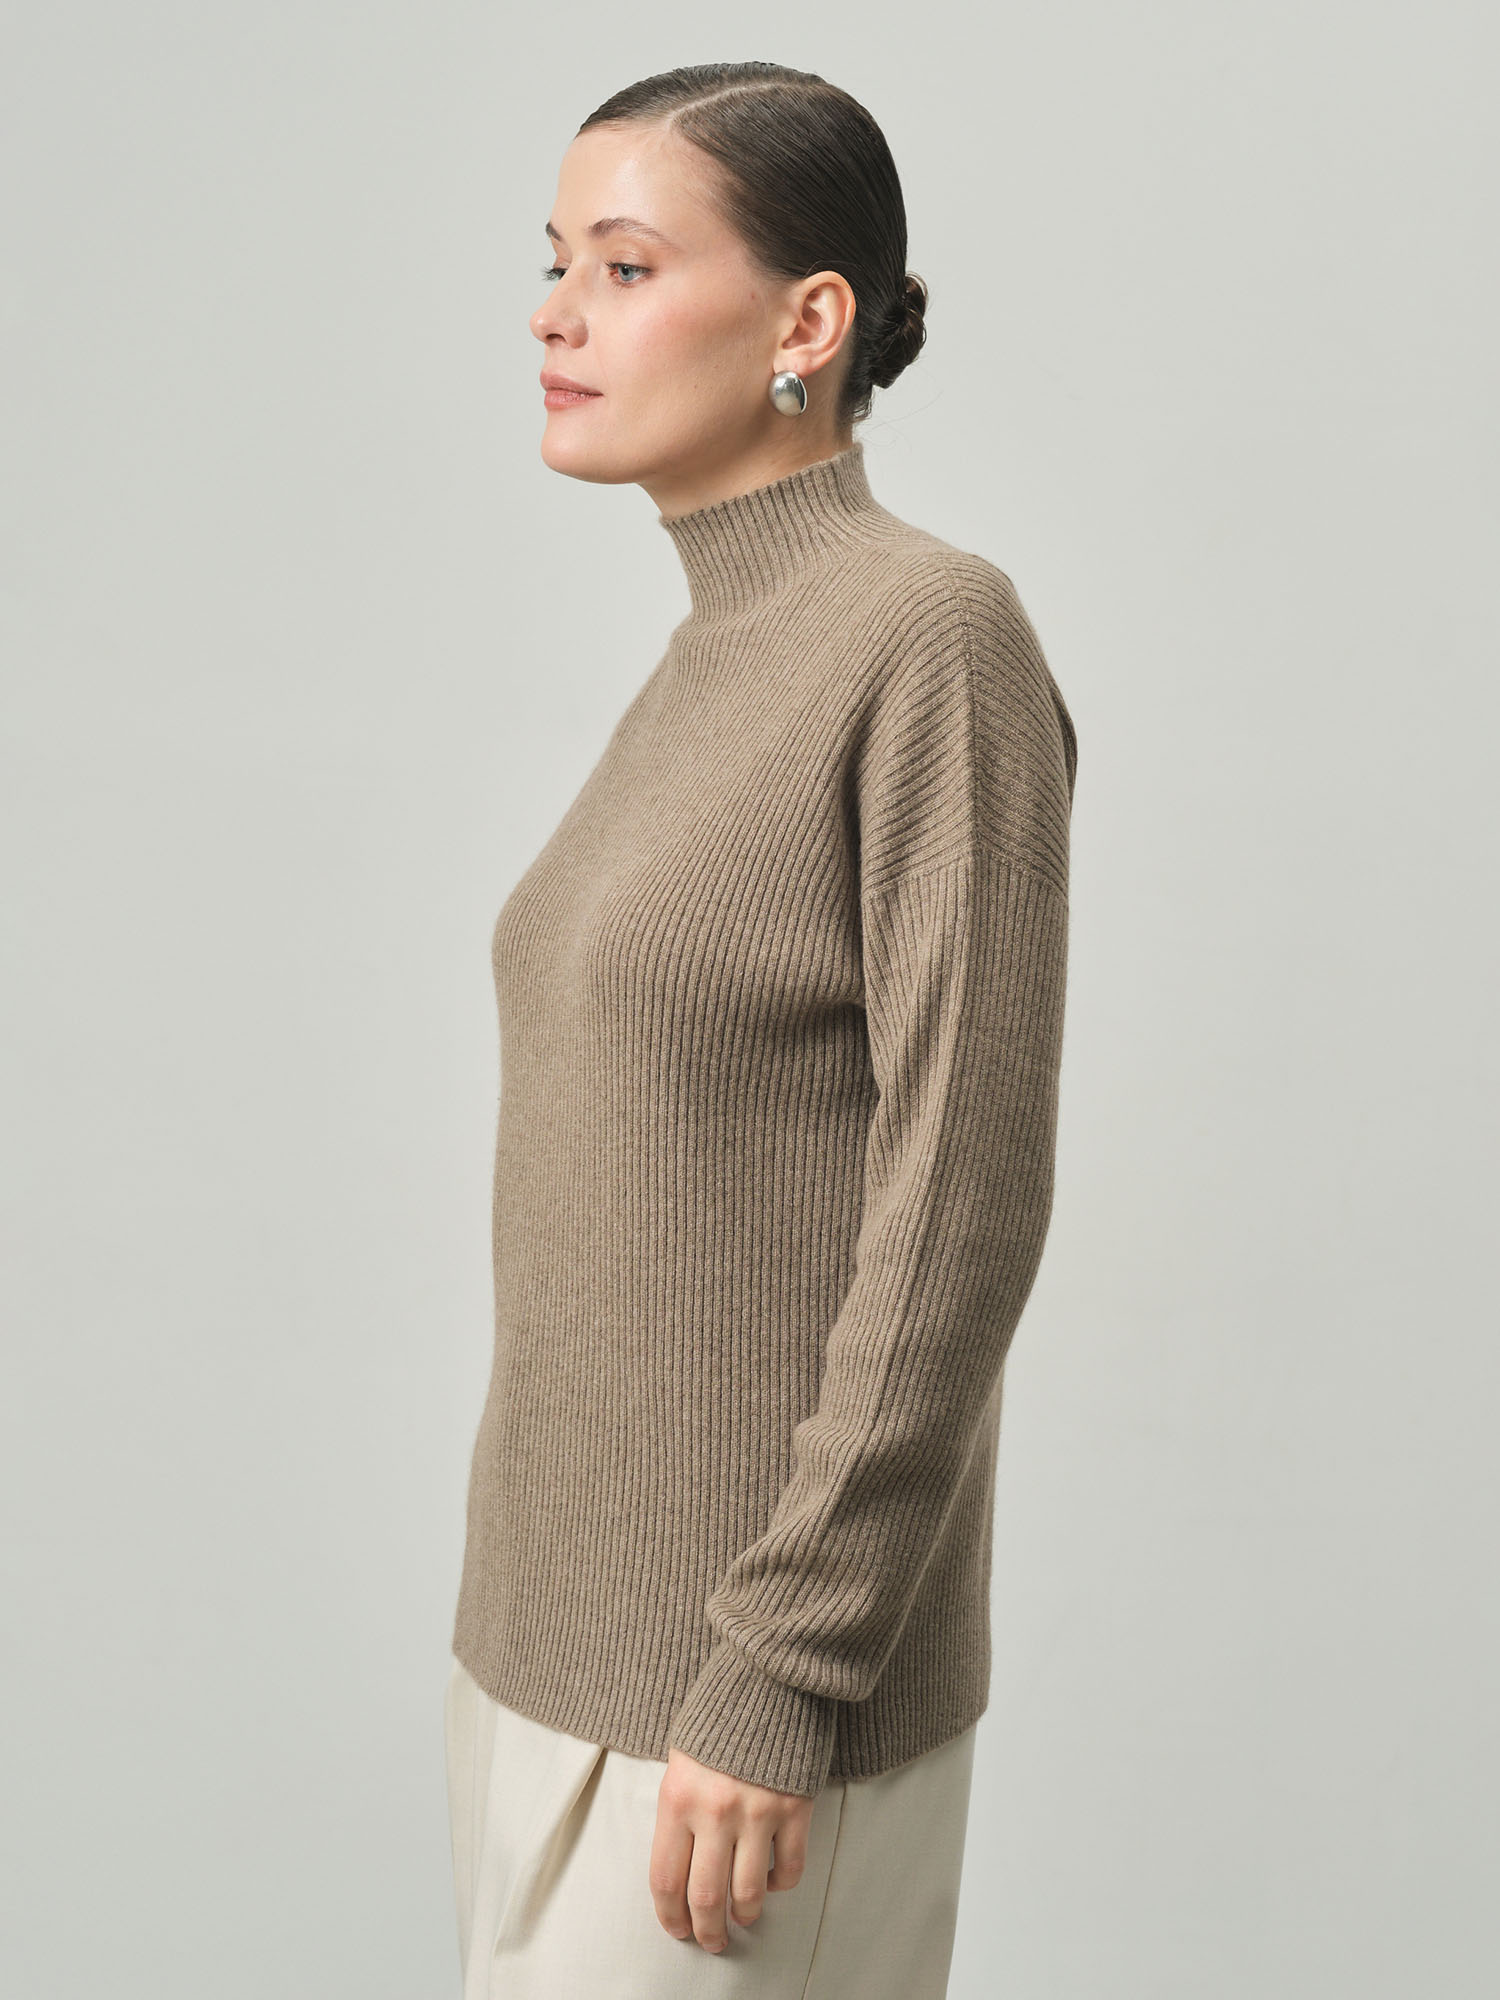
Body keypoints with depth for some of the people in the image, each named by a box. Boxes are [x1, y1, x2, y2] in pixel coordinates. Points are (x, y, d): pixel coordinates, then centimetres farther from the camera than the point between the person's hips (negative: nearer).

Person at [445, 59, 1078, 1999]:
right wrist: (535, 1591, 20)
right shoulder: (720, 676, 10)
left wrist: (778, 1687, -21)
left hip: (775, 1647, -9)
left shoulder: (946, 637, -17)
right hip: (589, 1611, 9)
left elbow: (966, 1203, -20)